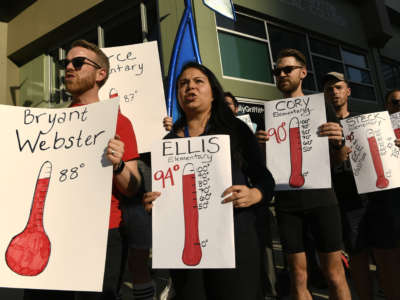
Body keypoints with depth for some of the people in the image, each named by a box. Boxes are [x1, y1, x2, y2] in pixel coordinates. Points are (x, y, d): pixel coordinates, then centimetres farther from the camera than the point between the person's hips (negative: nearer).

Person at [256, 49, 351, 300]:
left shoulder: (322, 107, 6)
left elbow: (339, 157, 7)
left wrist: (337, 140, -15)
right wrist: (258, 144, -12)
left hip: (320, 197, -1)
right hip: (287, 202, 1)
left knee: (335, 274, 3)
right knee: (298, 275, 6)